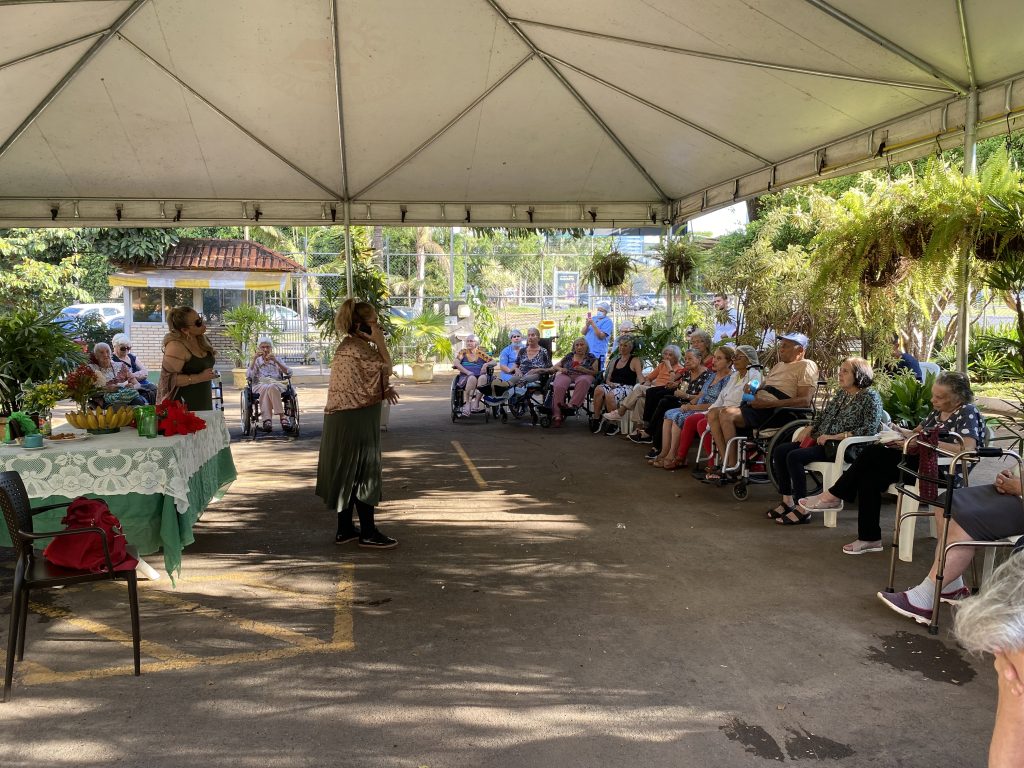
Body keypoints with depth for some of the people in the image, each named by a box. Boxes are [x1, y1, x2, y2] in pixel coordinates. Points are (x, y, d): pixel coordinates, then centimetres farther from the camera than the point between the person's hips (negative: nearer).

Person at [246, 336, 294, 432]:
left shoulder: (277, 360, 22)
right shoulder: (256, 361, 22)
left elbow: (289, 373, 4)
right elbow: (248, 376, 2)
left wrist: (276, 361, -7)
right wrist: (254, 359, -4)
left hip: (277, 384, 0)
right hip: (260, 386, 0)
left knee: (271, 388, -38)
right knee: (265, 388, -38)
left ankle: (267, 419, -46)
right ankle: (282, 416, -48)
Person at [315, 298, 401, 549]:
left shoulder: (351, 345, 15)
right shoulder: (356, 348, -18)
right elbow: (385, 368, -13)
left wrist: (383, 391, 5)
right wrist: (379, 340, -9)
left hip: (347, 419, 10)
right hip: (356, 420, -10)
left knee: (350, 473, 14)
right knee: (364, 473, -3)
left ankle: (345, 529, 22)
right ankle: (368, 533, 5)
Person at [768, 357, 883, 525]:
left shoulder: (870, 396, -7)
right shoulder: (841, 393, 17)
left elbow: (870, 429, -18)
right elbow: (823, 414, 24)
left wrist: (835, 436, -22)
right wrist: (808, 428, 3)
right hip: (821, 440, 9)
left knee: (794, 456, -27)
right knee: (779, 451, -6)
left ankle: (803, 510, -20)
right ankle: (787, 500, 1)